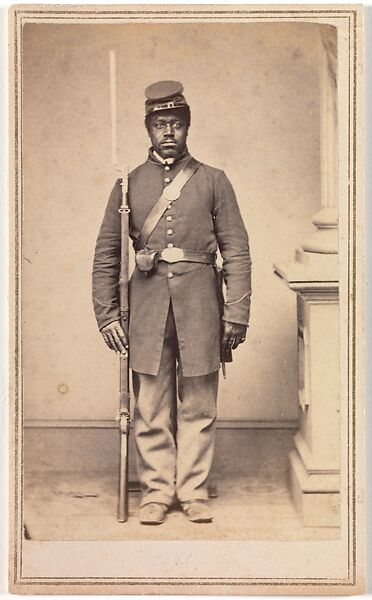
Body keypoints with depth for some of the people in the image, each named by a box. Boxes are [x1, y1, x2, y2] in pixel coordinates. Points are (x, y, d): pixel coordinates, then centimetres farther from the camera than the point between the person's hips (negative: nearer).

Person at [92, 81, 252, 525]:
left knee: (198, 406, 5)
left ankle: (193, 492, 16)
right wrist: (106, 315, 2)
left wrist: (236, 314, -4)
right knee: (150, 407, 3)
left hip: (199, 303, 0)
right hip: (148, 303, 0)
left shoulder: (213, 181, 6)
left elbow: (237, 252, 3)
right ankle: (155, 492, 15)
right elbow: (106, 255, 9)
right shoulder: (129, 184, 8)